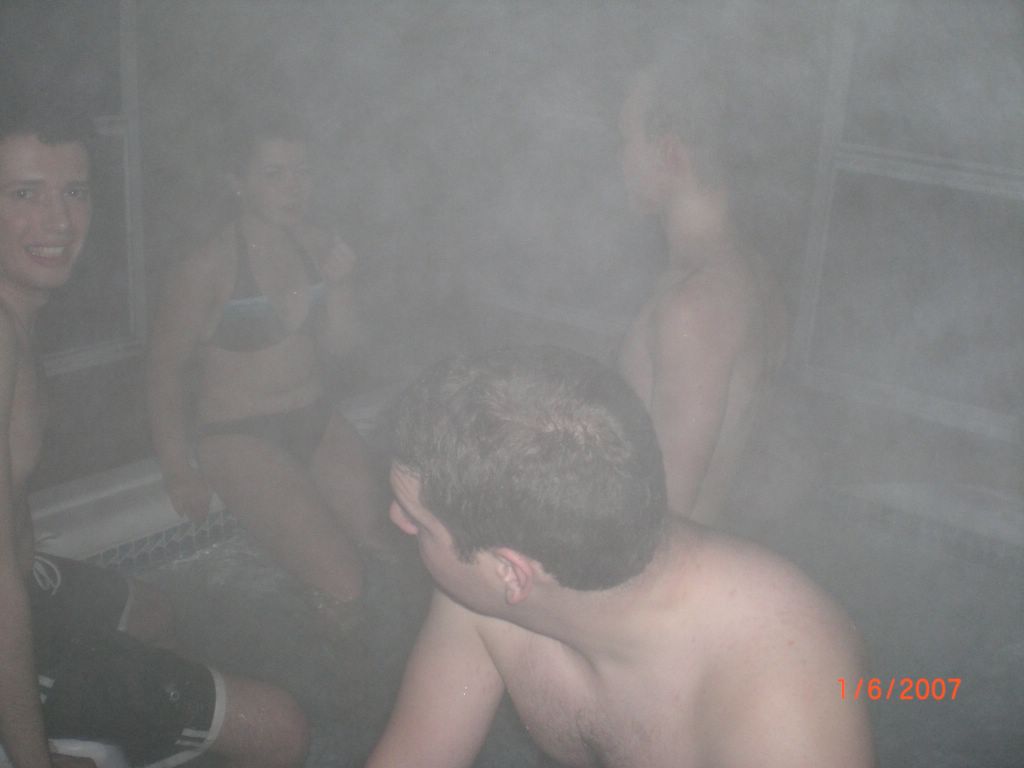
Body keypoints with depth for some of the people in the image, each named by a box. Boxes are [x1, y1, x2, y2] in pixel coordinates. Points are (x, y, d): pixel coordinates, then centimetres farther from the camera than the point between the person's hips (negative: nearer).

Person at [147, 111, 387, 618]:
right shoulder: (208, 268, -15)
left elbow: (335, 343, 8)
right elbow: (165, 368, -7)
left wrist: (339, 282, -10)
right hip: (240, 437, -6)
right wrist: (178, 470, -5)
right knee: (344, 584, -17)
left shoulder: (313, 244, 3)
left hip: (316, 421, 6)